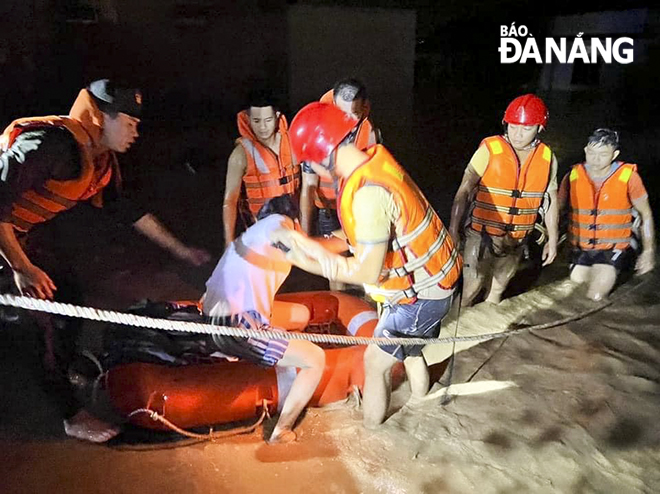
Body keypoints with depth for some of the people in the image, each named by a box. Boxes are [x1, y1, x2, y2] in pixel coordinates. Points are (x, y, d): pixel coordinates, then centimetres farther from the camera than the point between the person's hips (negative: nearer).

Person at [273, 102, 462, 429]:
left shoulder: (368, 194, -32)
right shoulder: (377, 161, -3)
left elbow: (368, 272, -25)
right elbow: (369, 237, 5)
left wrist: (313, 263, -15)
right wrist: (311, 244, 0)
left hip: (419, 293, -9)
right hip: (436, 275, 9)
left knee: (376, 362, 8)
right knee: (409, 350, 30)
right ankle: (418, 403, 53)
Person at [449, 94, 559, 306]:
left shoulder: (547, 158, -2)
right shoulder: (489, 149, -14)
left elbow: (551, 200, 9)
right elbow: (464, 191, -13)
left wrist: (552, 239, 12)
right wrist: (453, 230, -16)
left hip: (515, 241, 4)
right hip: (482, 235, -4)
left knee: (497, 290, 19)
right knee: (470, 288, -7)